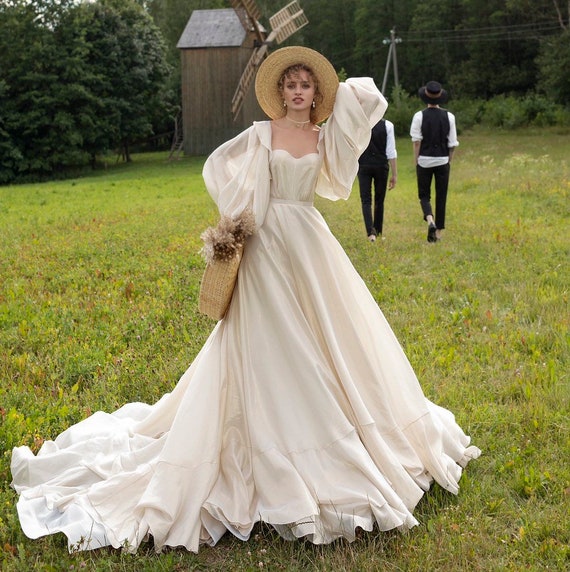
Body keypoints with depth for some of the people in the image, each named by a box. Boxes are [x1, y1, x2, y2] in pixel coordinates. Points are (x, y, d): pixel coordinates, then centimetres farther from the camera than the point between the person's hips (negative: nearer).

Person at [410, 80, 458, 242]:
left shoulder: (419, 116, -5)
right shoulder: (449, 116, 0)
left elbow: (417, 141, -6)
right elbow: (453, 143, 1)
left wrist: (416, 161, 0)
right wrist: (449, 160, 13)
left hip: (424, 160, -1)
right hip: (442, 160, 1)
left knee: (424, 195, 9)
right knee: (441, 196, 9)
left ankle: (430, 220, -17)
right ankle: (438, 232, 11)